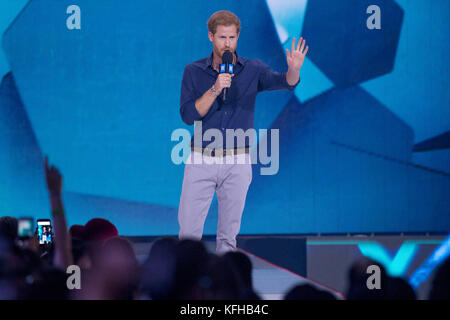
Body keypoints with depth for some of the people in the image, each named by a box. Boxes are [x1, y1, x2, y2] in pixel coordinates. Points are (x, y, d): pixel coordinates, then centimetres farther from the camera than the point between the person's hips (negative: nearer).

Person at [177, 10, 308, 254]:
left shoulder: (252, 69, 2)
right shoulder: (194, 72, 2)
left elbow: (282, 82, -16)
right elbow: (188, 115, -7)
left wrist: (294, 69, -38)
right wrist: (215, 89, -19)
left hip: (237, 162, 0)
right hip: (201, 160, 0)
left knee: (228, 234, 6)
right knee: (188, 230, -2)